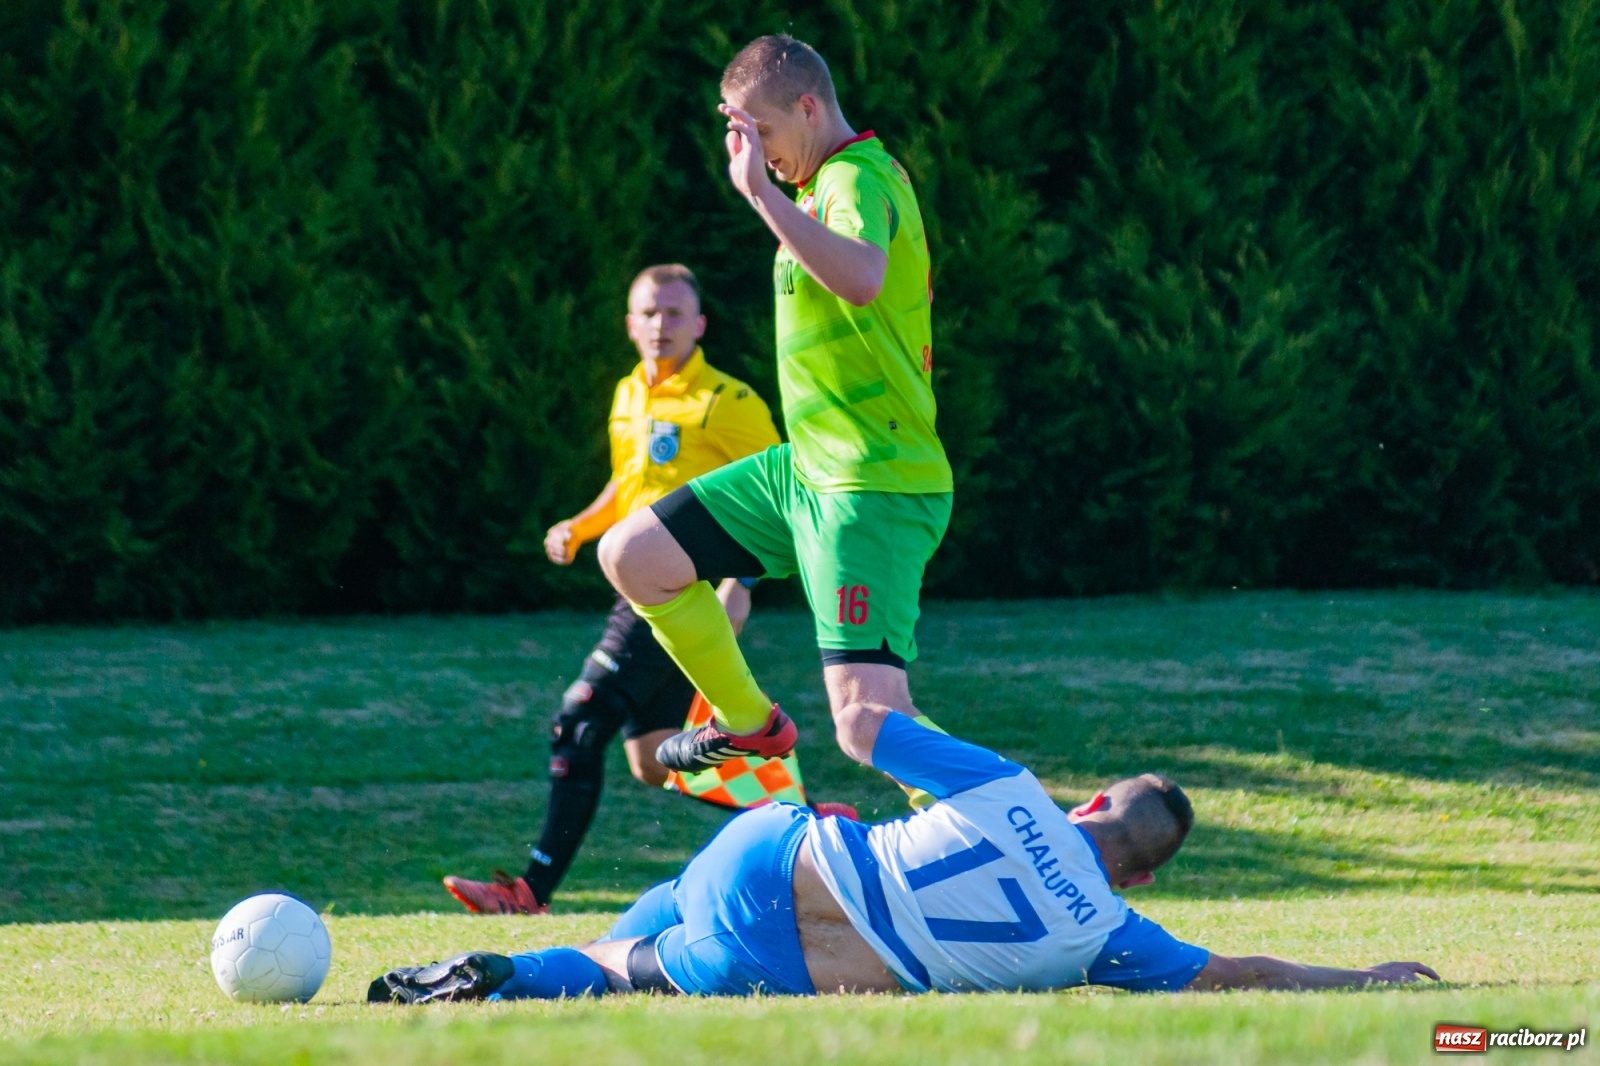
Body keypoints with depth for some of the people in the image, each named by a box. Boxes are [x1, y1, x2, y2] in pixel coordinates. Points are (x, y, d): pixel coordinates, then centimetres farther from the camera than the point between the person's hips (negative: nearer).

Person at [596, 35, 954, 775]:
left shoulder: (856, 179, -16)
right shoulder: (836, 178, 14)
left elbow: (861, 279, -41)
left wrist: (761, 192, -41)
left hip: (873, 487, -10)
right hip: (807, 465, 10)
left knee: (868, 709, -20)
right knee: (631, 555, 13)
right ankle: (749, 725, 28)